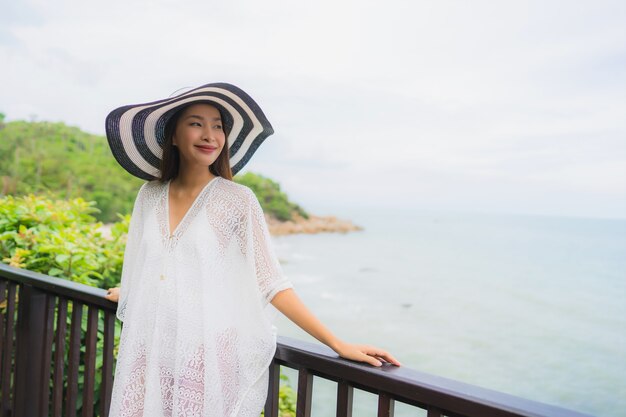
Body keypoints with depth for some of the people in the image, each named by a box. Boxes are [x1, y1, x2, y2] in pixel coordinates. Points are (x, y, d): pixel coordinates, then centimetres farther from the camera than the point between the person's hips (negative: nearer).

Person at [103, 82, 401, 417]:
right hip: (150, 358, 4)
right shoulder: (150, 195, 2)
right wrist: (130, 292, 37)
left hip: (211, 360, -4)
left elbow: (270, 283, -11)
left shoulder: (237, 200, -10)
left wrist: (339, 345, -14)